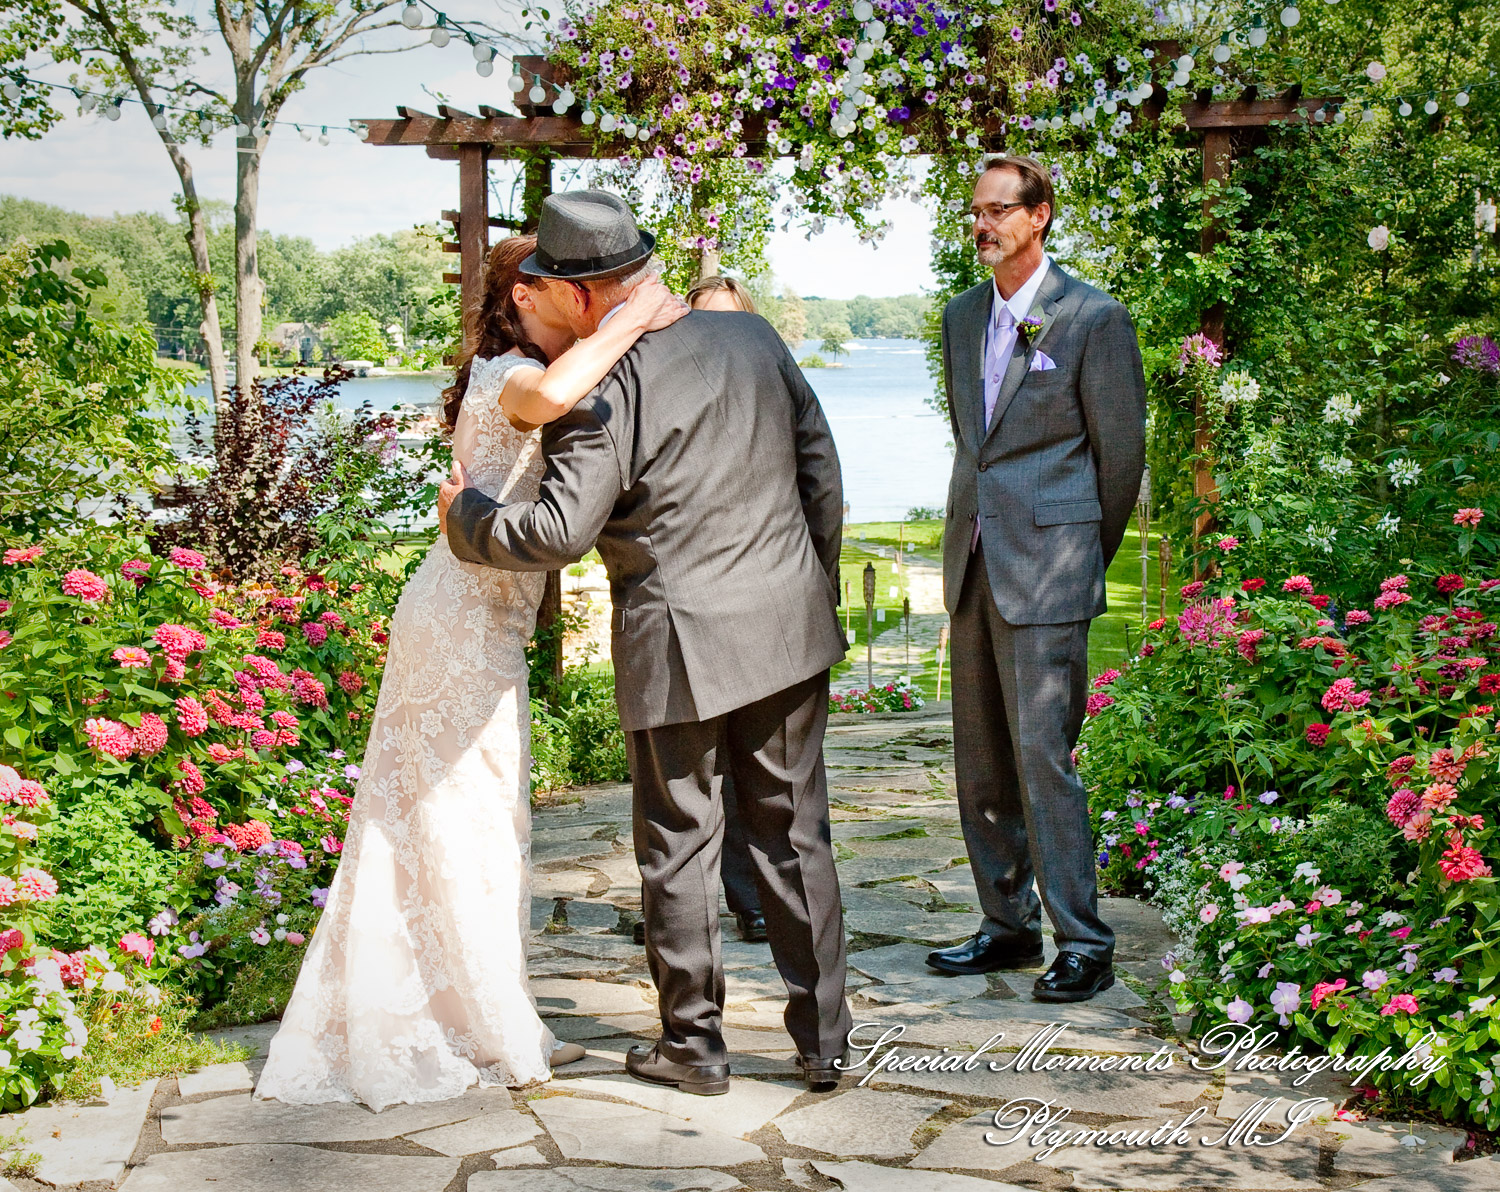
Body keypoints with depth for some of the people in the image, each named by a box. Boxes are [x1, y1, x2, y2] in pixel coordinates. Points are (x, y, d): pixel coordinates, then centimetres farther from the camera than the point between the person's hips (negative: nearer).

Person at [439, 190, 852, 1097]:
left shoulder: (605, 386, -16)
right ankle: (824, 1038, 18)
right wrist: (819, 584, 20)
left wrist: (465, 514, -1)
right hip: (789, 626, 6)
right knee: (795, 834, 13)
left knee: (680, 845, 9)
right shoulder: (754, 338, 4)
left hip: (681, 645, -5)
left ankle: (693, 1044, 21)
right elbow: (821, 468, 10)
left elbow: (558, 532, -19)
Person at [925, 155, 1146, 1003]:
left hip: (1047, 568, -7)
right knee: (981, 762, 11)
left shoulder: (1094, 319, -7)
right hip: (974, 563, 7)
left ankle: (1083, 946, 0)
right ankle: (1008, 926, 23)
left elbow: (1121, 452, -3)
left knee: (1042, 755, -10)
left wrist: (1083, 561, 4)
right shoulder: (963, 318, 13)